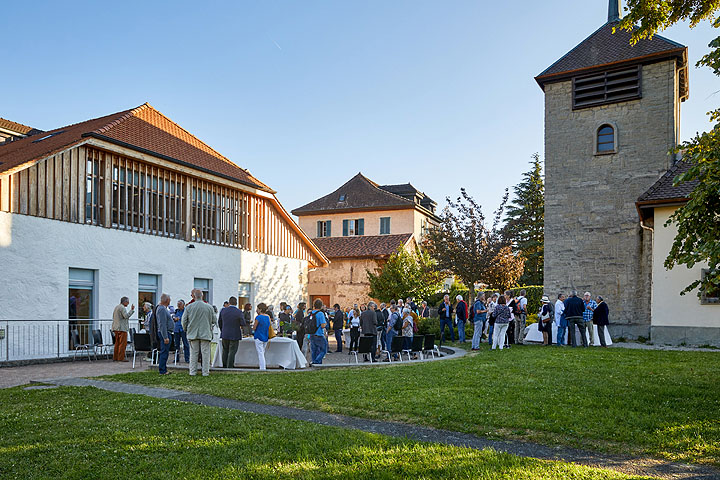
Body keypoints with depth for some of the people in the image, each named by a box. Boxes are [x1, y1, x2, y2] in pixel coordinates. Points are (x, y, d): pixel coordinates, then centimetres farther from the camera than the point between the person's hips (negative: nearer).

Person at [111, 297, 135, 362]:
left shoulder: (116, 307, 20)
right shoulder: (122, 308, -12)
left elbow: (113, 317, 25)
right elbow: (126, 316, -24)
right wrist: (132, 310, -19)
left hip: (116, 328, 10)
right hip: (122, 328, -10)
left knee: (117, 343, 14)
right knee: (123, 343, -8)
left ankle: (115, 358, 15)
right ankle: (121, 358, -10)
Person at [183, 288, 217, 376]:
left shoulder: (189, 307, -3)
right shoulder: (210, 307, -4)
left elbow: (184, 321, 1)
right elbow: (213, 321, 4)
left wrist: (185, 330, 19)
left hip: (192, 333, 1)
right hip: (206, 334, -1)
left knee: (193, 353, 9)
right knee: (205, 353, 4)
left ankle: (192, 371, 12)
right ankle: (205, 372, 6)